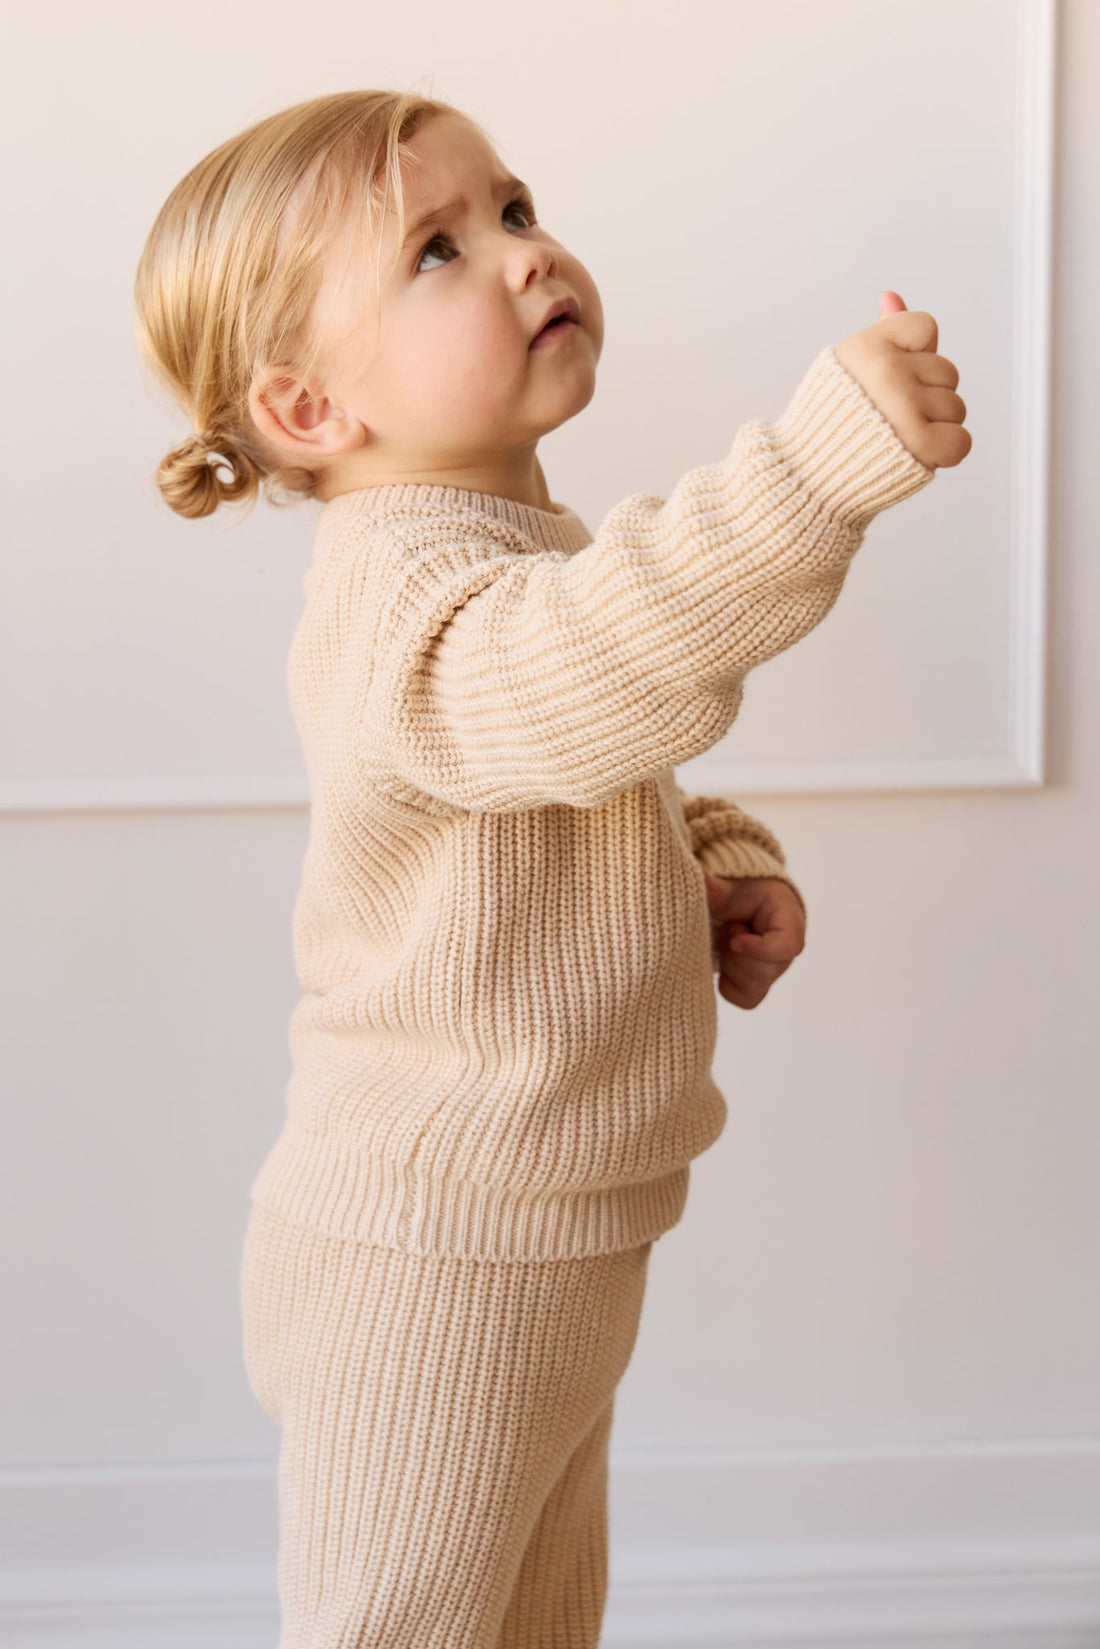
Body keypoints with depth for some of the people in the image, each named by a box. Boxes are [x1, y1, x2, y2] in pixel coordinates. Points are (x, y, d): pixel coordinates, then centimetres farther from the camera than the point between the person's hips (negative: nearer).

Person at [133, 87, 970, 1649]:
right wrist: (833, 447, -53)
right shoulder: (399, 587, -24)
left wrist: (724, 869, 2)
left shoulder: (544, 552, 9)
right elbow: (586, 680, -47)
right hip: (426, 1269, -9)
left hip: (553, 1243, 9)